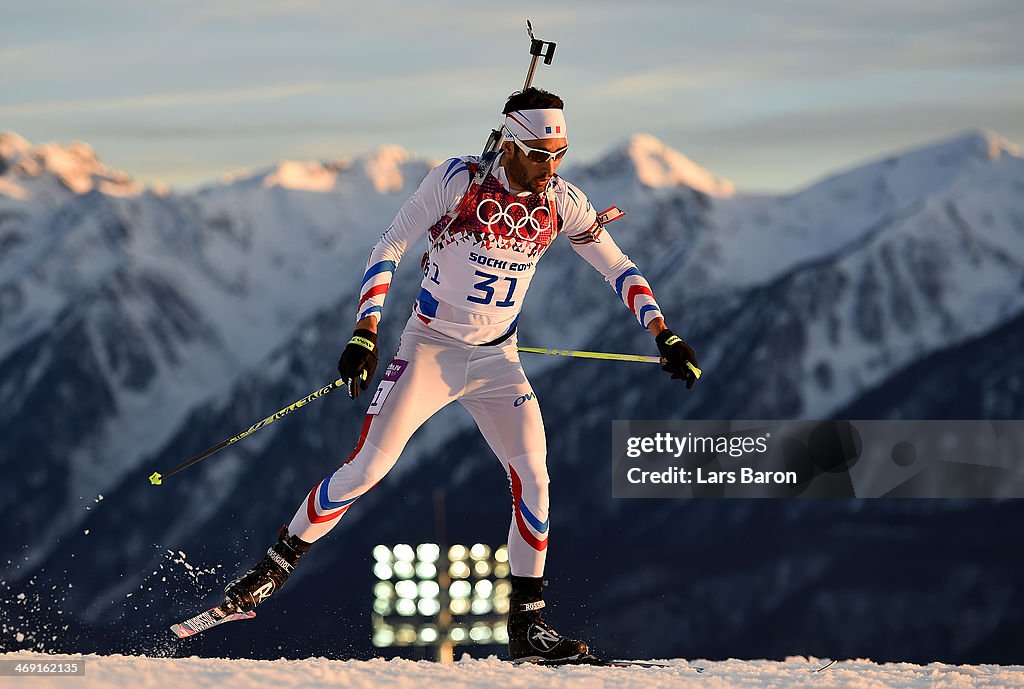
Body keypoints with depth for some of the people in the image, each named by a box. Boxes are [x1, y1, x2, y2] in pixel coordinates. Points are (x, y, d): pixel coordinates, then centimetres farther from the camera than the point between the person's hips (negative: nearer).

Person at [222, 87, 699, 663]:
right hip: (430, 349, -3)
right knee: (366, 470, -10)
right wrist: (366, 334, -23)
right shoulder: (457, 180, -16)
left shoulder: (561, 203, -4)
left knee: (533, 478, -13)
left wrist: (664, 335, -3)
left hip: (498, 361, 3)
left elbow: (619, 269, 7)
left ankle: (527, 622, -3)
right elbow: (389, 249, -14)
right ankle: (274, 567, 8)